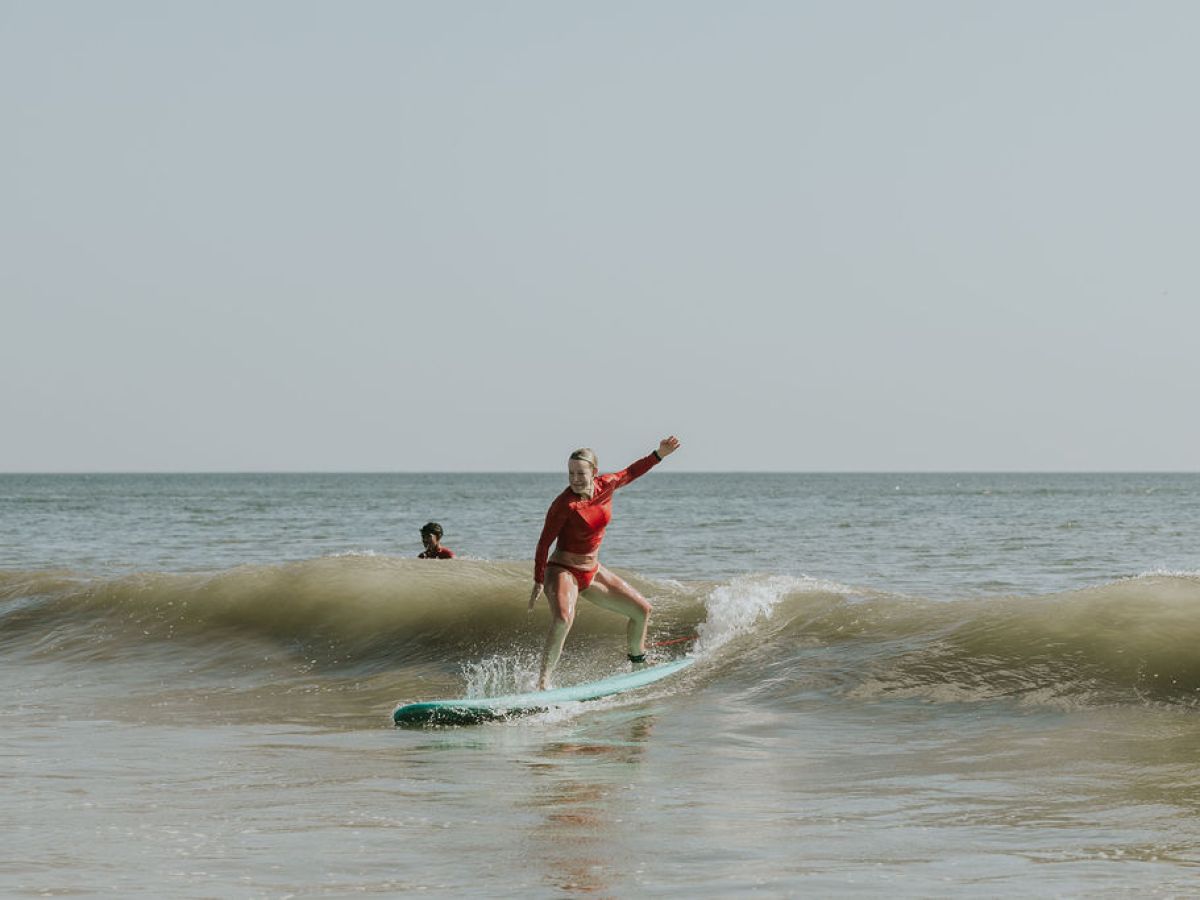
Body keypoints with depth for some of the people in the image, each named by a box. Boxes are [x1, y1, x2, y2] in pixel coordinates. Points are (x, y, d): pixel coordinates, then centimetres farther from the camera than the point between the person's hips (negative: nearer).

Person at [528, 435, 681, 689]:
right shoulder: (564, 504, -24)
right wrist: (539, 582, -20)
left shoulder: (606, 485, -7)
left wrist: (659, 455, 13)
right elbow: (544, 542, -18)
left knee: (642, 610, 15)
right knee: (563, 618, -37)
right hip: (563, 571, -7)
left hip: (592, 571, 8)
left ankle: (638, 660, 40)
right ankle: (543, 682, -35)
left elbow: (630, 472, 15)